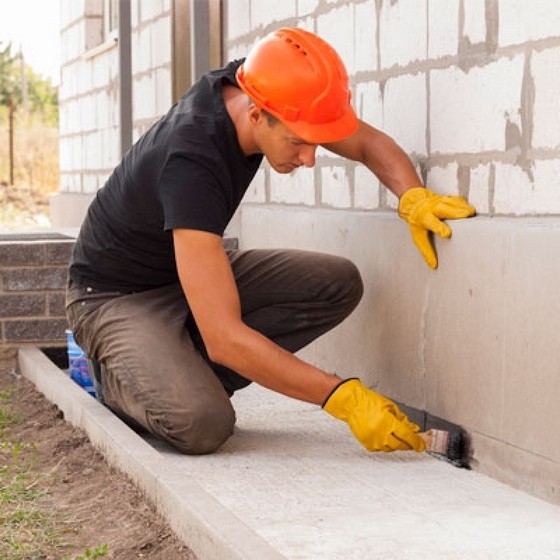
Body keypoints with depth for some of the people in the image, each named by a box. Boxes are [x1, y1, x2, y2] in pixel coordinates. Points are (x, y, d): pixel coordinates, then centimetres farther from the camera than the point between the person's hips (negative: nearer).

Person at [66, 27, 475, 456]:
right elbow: (225, 337, -40)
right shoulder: (191, 163, -37)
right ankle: (119, 376, 0)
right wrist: (343, 397, -39)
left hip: (191, 268, 8)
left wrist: (413, 197, -23)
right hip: (117, 295, -8)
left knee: (338, 283, -12)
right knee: (203, 423, -33)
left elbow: (368, 143, 0)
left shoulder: (256, 85, -16)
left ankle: (186, 376, -2)